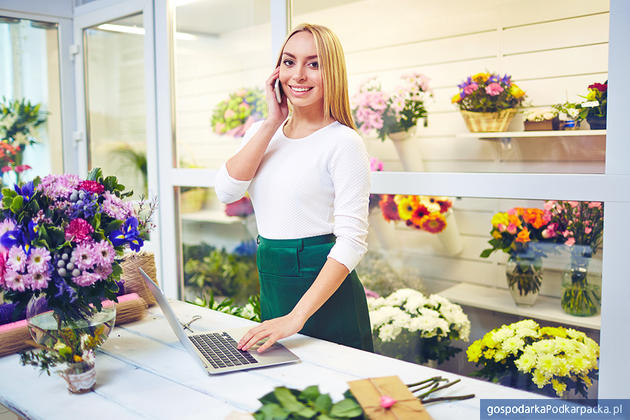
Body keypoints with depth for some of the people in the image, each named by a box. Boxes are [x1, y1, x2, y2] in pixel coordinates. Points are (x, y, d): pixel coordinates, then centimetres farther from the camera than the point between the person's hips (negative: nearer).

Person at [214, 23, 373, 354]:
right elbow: (226, 191, -8)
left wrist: (297, 317, -25)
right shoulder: (263, 132, 7)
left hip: (323, 288, -6)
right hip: (271, 286, 6)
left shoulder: (343, 141, -13)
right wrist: (272, 123, -11)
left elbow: (352, 239, -19)